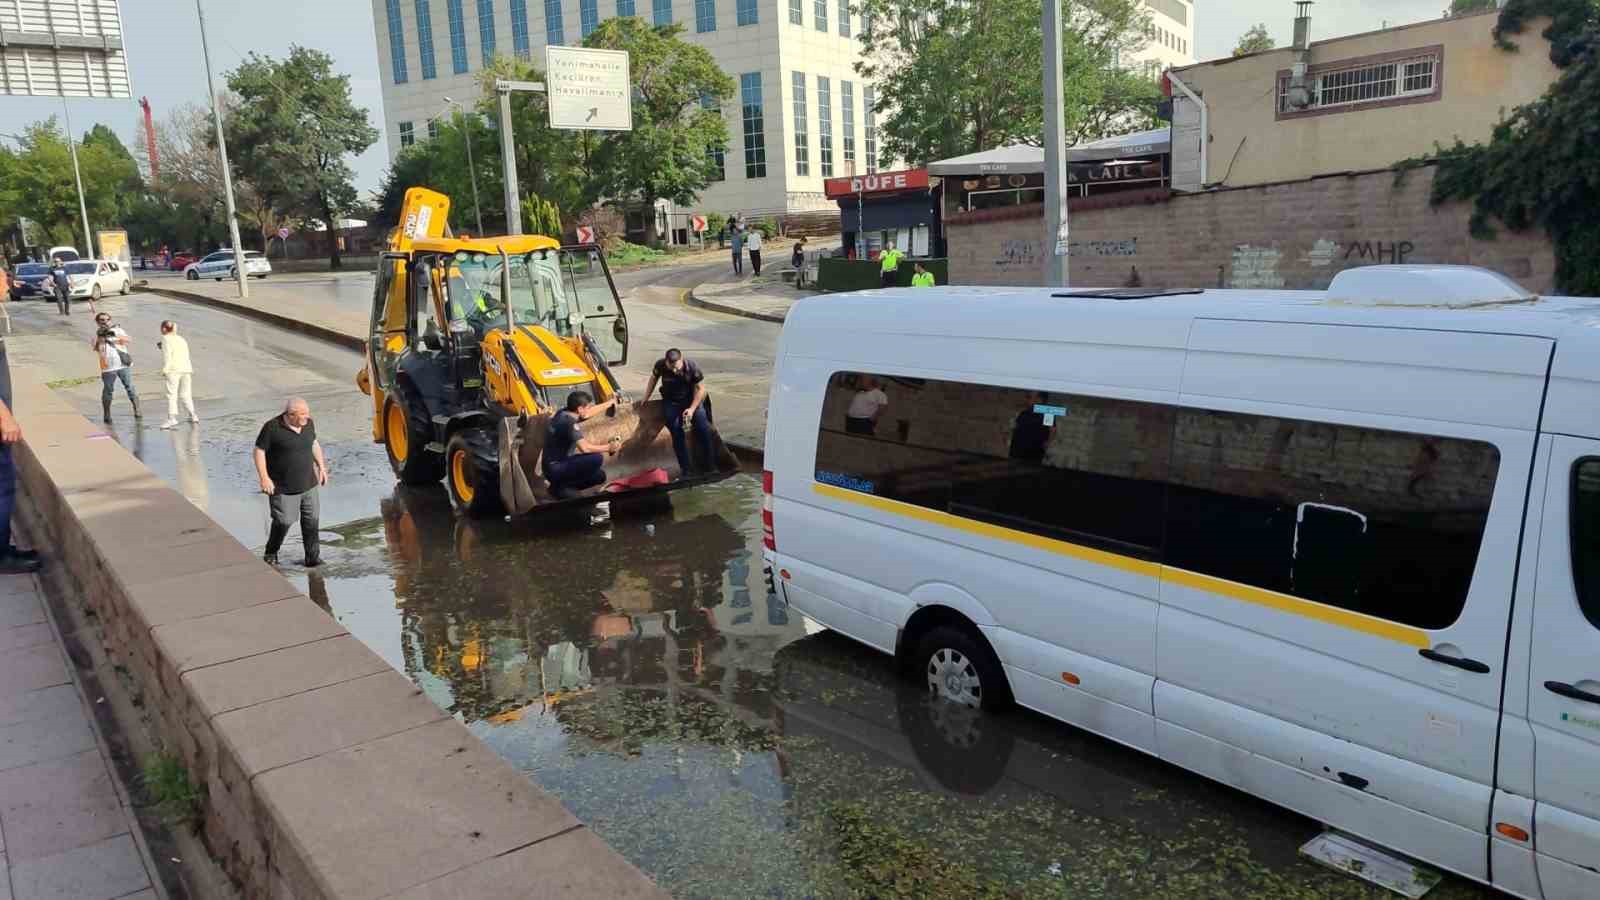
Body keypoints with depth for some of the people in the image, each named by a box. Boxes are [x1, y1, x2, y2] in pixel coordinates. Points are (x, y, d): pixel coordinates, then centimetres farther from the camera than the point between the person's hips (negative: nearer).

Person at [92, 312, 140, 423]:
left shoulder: (117, 329, 9)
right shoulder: (97, 334, 7)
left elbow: (127, 339, -9)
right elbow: (95, 348, -8)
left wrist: (114, 334, -23)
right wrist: (99, 337, -23)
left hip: (124, 365, 0)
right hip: (108, 368, 0)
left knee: (130, 388, 1)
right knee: (107, 390, 2)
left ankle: (137, 411, 8)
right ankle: (107, 414, 9)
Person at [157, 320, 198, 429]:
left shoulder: (166, 338, 1)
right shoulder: (181, 339, 22)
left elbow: (167, 355, -9)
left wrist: (165, 369, -10)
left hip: (174, 370, -7)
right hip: (186, 368, 7)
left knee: (171, 394, -9)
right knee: (185, 394, 17)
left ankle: (172, 418, -17)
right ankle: (192, 415, 20)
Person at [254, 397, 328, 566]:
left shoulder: (308, 424, 1)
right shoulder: (272, 427, -16)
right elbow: (259, 451, -10)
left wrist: (321, 466, 14)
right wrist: (264, 478, -16)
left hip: (308, 484, 5)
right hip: (283, 488, -5)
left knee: (311, 520, 6)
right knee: (283, 521, -1)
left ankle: (312, 557, 15)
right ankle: (270, 553, 23)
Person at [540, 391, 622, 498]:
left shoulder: (564, 414, 5)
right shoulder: (569, 422, -22)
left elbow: (589, 413, 23)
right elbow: (585, 448, -29)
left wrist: (610, 403, 32)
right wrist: (608, 448, -17)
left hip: (557, 465, 10)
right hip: (555, 469, -10)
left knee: (599, 476, 14)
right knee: (597, 458, -25)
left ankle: (561, 485, 10)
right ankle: (562, 486, -10)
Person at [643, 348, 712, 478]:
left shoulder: (692, 368, -25)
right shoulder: (660, 365, -20)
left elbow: (700, 388, -13)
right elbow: (653, 379, 1)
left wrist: (692, 409, -19)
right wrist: (644, 401, 5)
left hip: (692, 400, -1)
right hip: (672, 403, 1)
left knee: (703, 428, -13)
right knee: (676, 433, -7)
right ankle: (686, 468, 0)